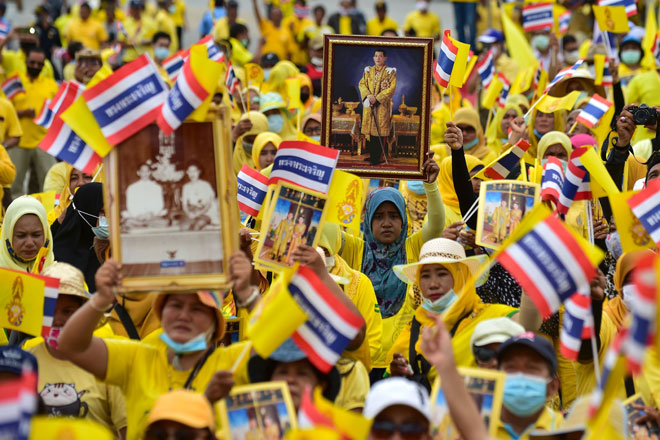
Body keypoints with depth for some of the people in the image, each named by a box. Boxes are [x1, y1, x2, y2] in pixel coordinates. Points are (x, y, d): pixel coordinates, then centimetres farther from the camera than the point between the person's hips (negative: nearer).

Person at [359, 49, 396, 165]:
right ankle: (372, 155, 15)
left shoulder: (390, 72, -1)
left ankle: (379, 157, -5)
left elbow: (392, 88, -9)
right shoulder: (368, 70, 13)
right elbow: (362, 84, 8)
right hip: (368, 104, 5)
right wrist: (368, 95, -11)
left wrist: (377, 98, -16)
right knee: (369, 129, 6)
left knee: (381, 130, -7)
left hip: (382, 105, -5)